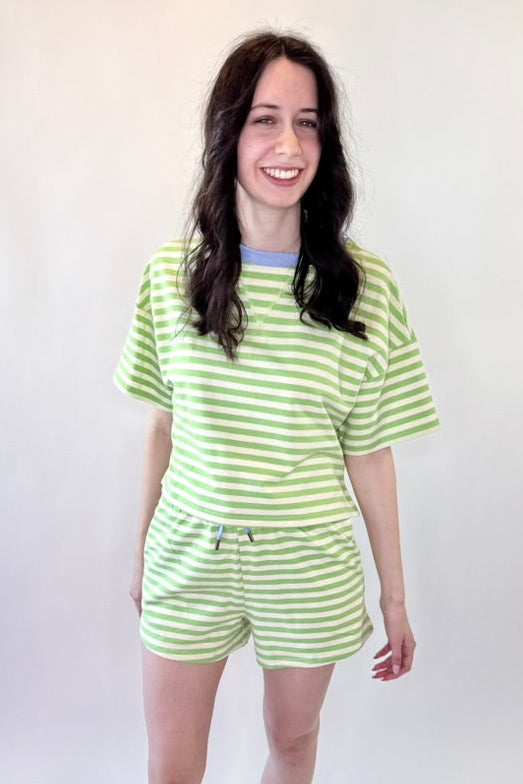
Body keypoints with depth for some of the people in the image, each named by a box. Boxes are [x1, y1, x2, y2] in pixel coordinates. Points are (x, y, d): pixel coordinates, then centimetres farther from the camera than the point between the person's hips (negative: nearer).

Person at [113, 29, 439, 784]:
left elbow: (370, 454, -5)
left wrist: (395, 594, 1)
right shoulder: (172, 271, -6)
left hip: (308, 568, -1)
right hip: (189, 558, 2)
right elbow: (162, 426, 3)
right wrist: (142, 551, 10)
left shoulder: (366, 287, -11)